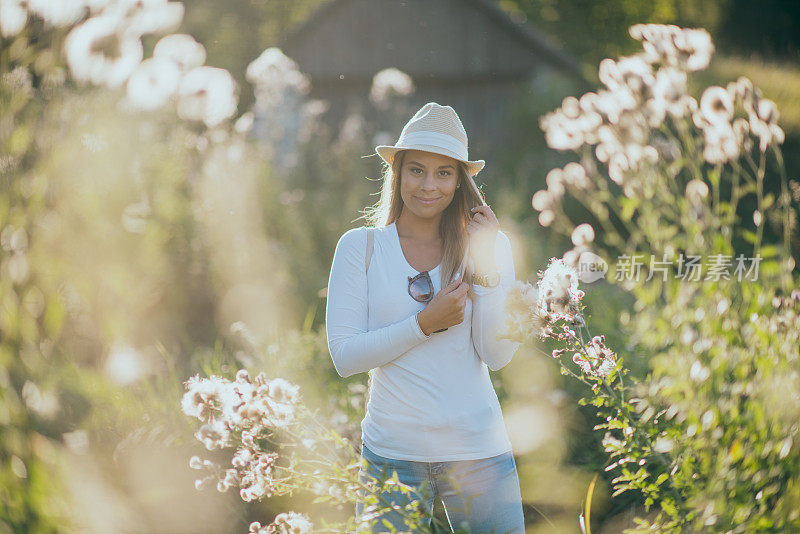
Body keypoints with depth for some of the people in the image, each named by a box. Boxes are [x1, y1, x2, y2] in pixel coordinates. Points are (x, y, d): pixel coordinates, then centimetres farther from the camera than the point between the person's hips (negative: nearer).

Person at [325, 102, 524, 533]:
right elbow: (344, 356, -5)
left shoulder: (490, 245, 3)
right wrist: (425, 323, -14)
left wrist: (484, 263, -11)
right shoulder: (360, 247, 0)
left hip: (478, 452, 1)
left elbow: (498, 356, -4)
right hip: (393, 453, -1)